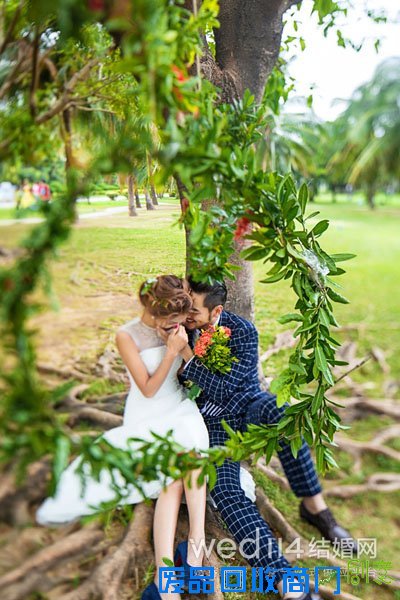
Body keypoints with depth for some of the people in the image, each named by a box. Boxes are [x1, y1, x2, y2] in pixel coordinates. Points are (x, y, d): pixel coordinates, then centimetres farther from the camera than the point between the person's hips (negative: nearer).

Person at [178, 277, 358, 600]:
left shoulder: (243, 331, -14)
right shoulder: (184, 326, -3)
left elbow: (223, 391, -21)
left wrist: (187, 355, -26)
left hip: (245, 406, -1)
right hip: (212, 423, 1)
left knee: (276, 409, -39)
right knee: (225, 491, -27)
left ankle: (314, 505, -21)